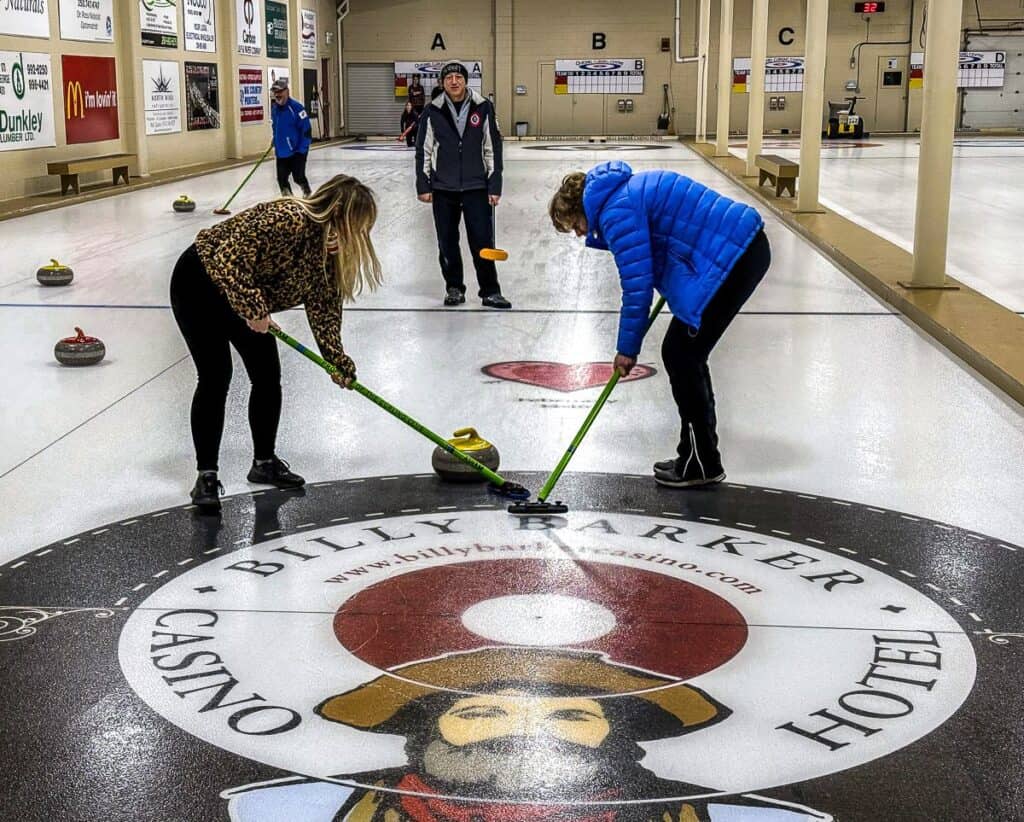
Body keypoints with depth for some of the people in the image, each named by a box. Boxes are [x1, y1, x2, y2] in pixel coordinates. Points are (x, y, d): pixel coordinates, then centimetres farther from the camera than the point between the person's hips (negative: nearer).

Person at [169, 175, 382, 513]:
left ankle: (264, 461, 20)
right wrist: (254, 310, -31)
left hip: (247, 297, 8)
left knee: (268, 374, 4)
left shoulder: (329, 246, -7)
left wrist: (337, 358, -5)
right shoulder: (286, 219, -34)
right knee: (216, 377, -13)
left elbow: (323, 305, 0)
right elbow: (229, 260, -36)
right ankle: (206, 475, -6)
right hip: (199, 283, -8)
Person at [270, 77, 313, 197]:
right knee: (282, 179, 8)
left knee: (299, 177, -5)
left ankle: (308, 196, 21)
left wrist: (302, 150, -18)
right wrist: (275, 145, 17)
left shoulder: (296, 107, -17)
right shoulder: (274, 108, 4)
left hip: (297, 151, -7)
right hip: (282, 153, 7)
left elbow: (306, 129, -17)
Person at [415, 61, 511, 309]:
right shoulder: (432, 112, -1)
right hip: (443, 189, 1)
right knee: (447, 242, 8)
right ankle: (454, 288, 22)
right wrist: (423, 185, 0)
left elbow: (493, 149, 1)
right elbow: (423, 151, 4)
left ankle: (490, 291, 5)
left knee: (482, 240, -3)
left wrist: (494, 186, -2)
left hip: (476, 187, -1)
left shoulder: (483, 108, -2)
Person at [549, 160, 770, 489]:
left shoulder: (617, 211, -12)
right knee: (685, 354, 15)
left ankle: (701, 464, 6)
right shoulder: (628, 192, 18)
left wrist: (627, 348, -6)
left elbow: (637, 285, -14)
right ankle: (698, 457, 22)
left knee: (680, 354, -3)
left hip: (730, 257, -10)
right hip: (745, 248, 10)